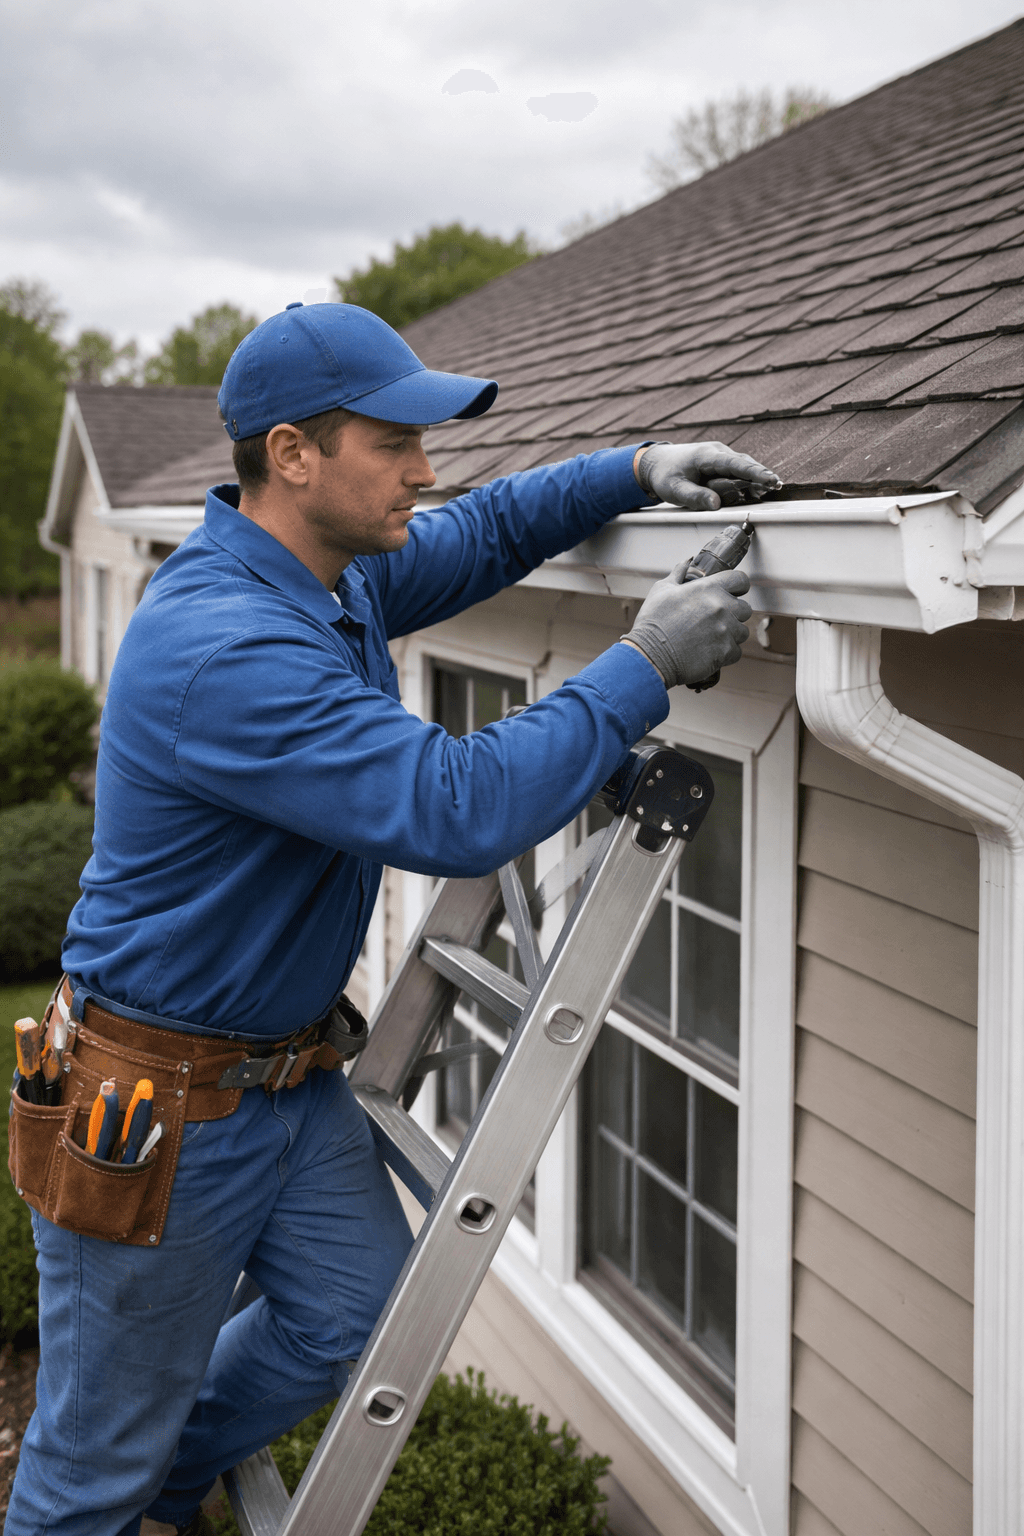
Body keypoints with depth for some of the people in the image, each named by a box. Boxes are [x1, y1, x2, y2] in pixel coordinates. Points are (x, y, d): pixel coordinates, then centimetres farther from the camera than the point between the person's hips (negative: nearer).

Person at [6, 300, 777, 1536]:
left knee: (361, 1318, 15)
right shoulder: (224, 648, -31)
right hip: (157, 1100, -9)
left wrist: (639, 469, 2)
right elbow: (456, 810, -35)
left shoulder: (336, 580, 1)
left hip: (289, 1073, 9)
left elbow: (481, 531, 18)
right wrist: (644, 667, -27)